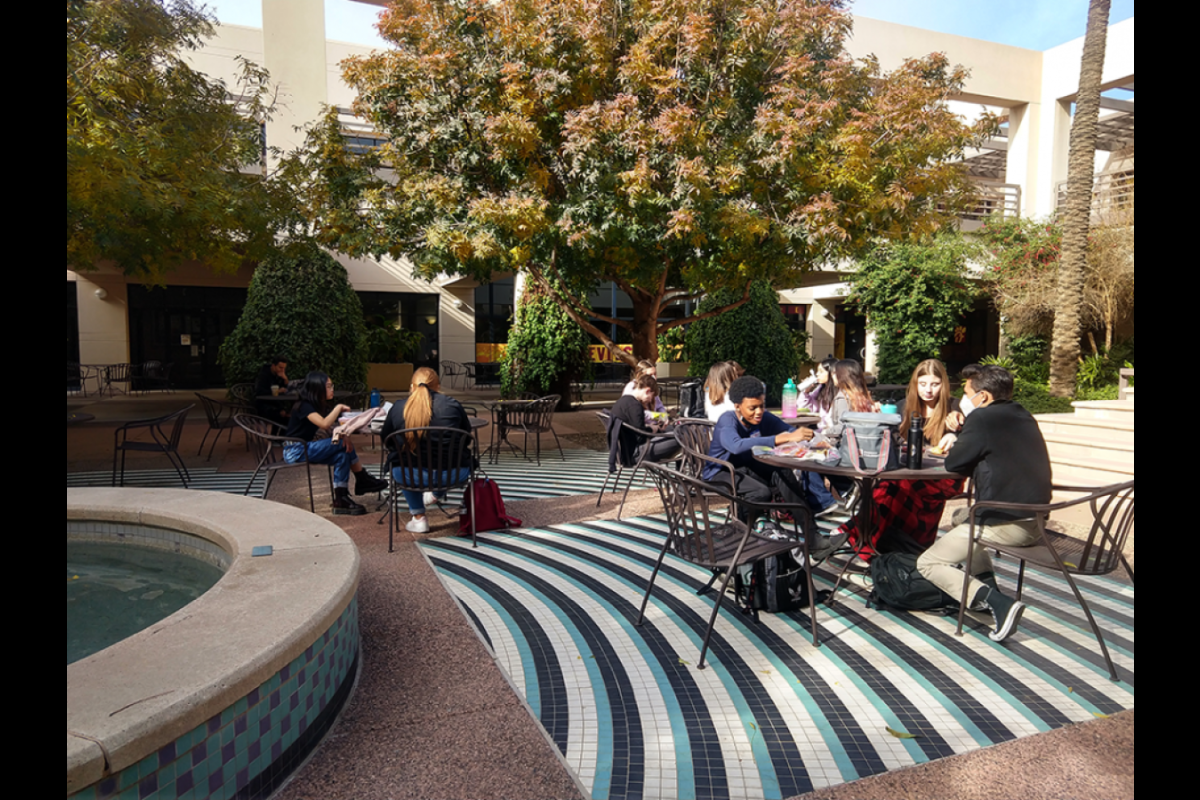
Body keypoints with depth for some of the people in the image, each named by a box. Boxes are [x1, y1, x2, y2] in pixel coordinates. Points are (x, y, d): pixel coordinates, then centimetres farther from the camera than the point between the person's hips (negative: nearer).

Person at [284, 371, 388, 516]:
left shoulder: (321, 405, 10)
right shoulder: (304, 406, -17)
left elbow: (332, 428, 5)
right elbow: (324, 424, -33)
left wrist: (344, 436, -14)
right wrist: (338, 408, -22)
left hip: (307, 448, 9)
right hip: (296, 451, -9)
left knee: (343, 455, -12)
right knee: (343, 445, -18)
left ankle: (341, 500, -8)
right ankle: (363, 480, -7)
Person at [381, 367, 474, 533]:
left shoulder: (397, 408, 2)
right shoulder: (453, 405, 2)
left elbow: (385, 441, 16)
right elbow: (467, 439, 14)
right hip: (450, 473, -1)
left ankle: (419, 518, 35)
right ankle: (437, 493, 48)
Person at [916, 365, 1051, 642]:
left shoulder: (982, 418, -11)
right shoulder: (1024, 418, 14)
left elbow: (954, 464, -5)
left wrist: (956, 447, 12)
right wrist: (964, 439, 15)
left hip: (1005, 525, -9)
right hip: (1034, 522, 9)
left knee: (927, 564, 2)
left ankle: (998, 602, -15)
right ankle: (987, 587, 21)